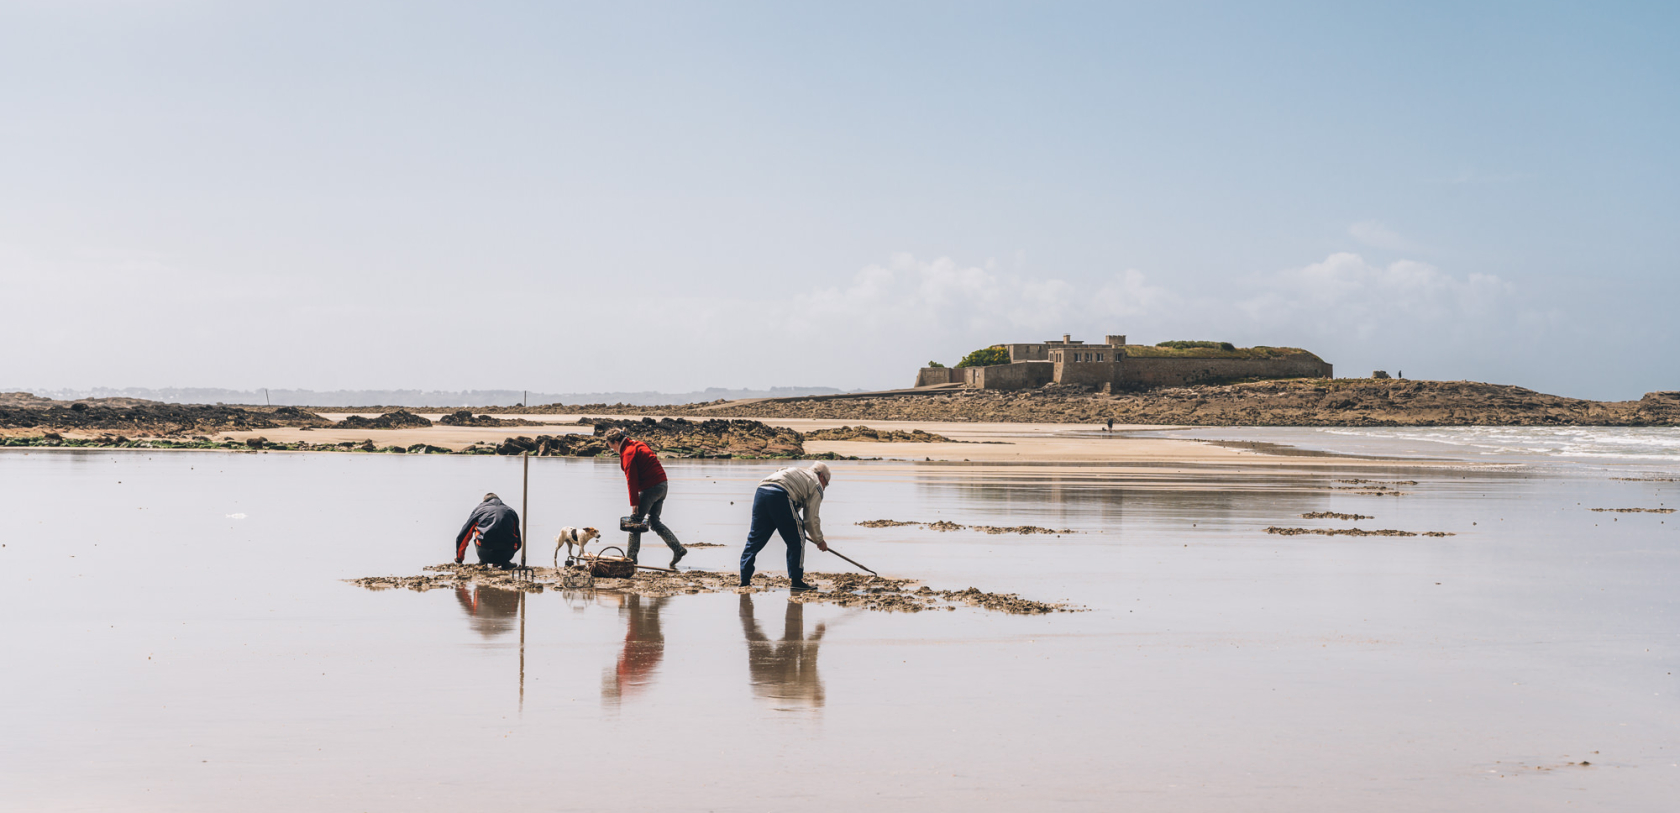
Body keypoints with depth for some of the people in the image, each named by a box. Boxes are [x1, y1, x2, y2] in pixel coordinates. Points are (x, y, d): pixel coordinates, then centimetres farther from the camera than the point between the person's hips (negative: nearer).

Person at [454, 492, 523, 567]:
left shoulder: (479, 510, 20)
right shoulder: (511, 511, 22)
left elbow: (461, 537, 25)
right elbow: (519, 542, 28)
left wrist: (458, 560, 39)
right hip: (507, 554, 1)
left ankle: (482, 561, 21)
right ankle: (503, 561, 17)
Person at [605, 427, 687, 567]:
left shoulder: (628, 453, -10)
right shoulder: (639, 445, 18)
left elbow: (632, 479, -15)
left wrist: (634, 502, -15)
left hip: (650, 488, -9)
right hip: (662, 485, 9)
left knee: (635, 520, 1)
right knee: (654, 521, 15)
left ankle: (631, 557, 6)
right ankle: (678, 549, 7)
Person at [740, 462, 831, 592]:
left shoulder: (797, 473, 39)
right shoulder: (816, 485, 19)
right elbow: (812, 518, 14)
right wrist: (819, 540, 27)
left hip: (761, 492, 7)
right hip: (780, 496, -7)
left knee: (755, 539, 14)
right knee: (796, 541, 7)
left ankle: (745, 581, 14)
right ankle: (796, 581, 6)